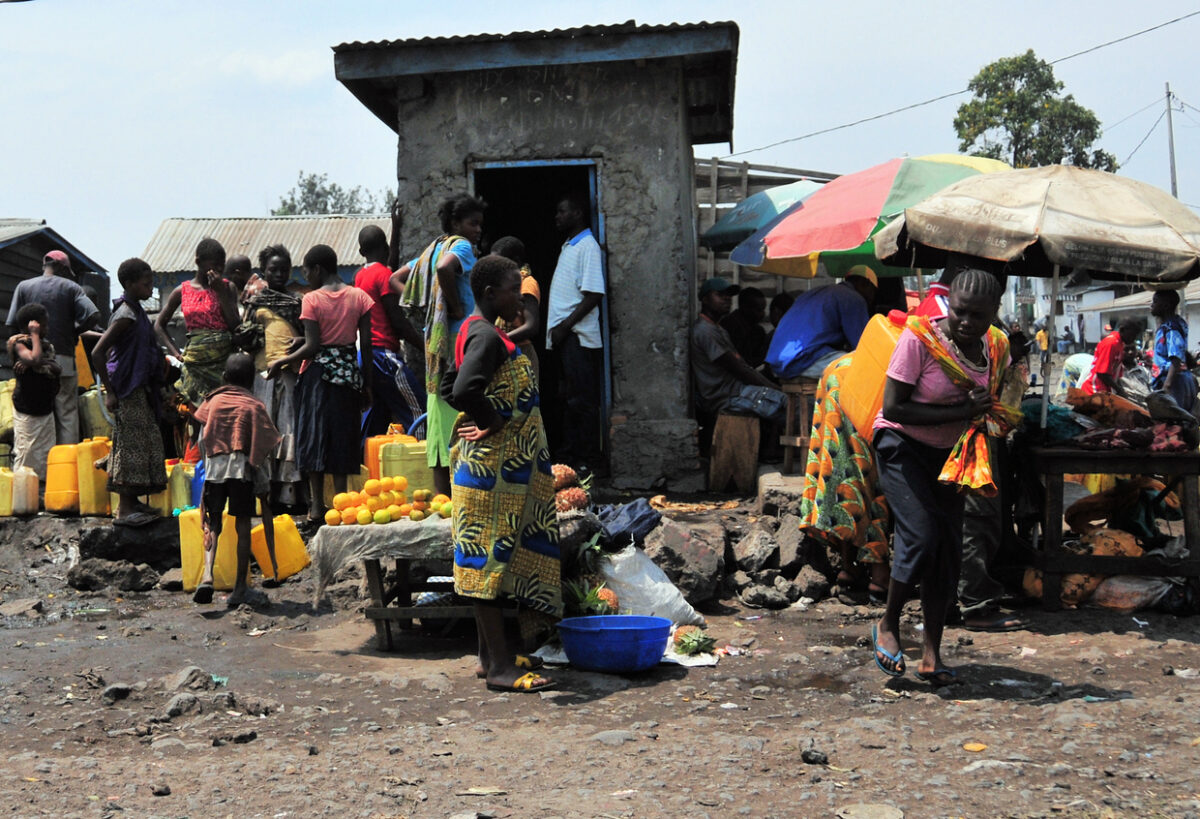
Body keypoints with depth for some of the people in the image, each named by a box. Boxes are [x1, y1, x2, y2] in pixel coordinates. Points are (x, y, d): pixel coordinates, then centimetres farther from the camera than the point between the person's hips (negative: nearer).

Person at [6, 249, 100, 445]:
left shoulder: (24, 287, 7)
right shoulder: (70, 287, 2)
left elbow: (12, 324, 1)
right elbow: (93, 316, -10)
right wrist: (74, 331, 8)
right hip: (64, 359, -1)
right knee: (67, 414, 3)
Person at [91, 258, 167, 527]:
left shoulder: (135, 311, 12)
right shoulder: (126, 315, -17)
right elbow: (97, 352, -22)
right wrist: (110, 392, -19)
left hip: (139, 387, 10)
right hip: (128, 389, -10)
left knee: (144, 442, 13)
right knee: (131, 443, -6)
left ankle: (131, 501, 21)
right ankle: (124, 510, -1)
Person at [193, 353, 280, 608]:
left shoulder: (212, 401, 13)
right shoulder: (255, 406, 6)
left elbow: (202, 440, 9)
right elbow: (264, 447, 0)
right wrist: (262, 480, 5)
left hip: (214, 466, 2)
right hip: (242, 466, -2)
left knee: (213, 523, 9)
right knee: (242, 524, 3)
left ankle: (207, 574, -13)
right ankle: (240, 588, 5)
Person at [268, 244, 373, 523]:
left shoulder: (312, 299, -7)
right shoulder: (359, 297, 2)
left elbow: (312, 346, -13)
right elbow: (366, 344, 1)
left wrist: (282, 362, -1)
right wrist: (367, 383, 7)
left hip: (318, 371, -3)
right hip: (349, 371, 3)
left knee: (314, 436, 4)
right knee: (343, 437, 8)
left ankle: (317, 507, 3)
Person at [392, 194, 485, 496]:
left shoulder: (432, 248, 18)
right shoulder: (461, 245, -8)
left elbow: (396, 279, 24)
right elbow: (444, 268, -30)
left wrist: (423, 304, 13)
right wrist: (456, 307, -17)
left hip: (435, 340, 9)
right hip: (461, 338, -9)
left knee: (442, 418, 10)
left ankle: (442, 498, 14)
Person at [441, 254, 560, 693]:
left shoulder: (474, 331, 14)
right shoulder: (488, 337, -17)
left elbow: (449, 388, 23)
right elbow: (463, 391, -31)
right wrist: (493, 421, -17)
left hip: (499, 463, 10)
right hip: (494, 463, -10)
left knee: (491, 557, 14)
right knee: (491, 555, -6)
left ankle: (490, 652, 23)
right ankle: (500, 666, -1)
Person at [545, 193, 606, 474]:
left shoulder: (587, 246, -11)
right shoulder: (568, 246, 18)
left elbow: (594, 295, -18)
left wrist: (565, 325, -18)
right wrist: (555, 328, 14)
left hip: (578, 335, -10)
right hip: (563, 336, 10)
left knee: (582, 400, -5)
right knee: (566, 398, 14)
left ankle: (588, 459, 0)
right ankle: (568, 453, 23)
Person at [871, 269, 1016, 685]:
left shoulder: (995, 348, -1)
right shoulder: (919, 338, -19)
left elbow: (990, 406, 16)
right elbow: (893, 407, -21)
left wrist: (987, 413, -10)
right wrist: (962, 412, -23)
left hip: (948, 454, 6)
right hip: (902, 446, -5)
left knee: (949, 549, 0)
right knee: (921, 536, -19)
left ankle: (932, 656, 9)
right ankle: (888, 625, 5)